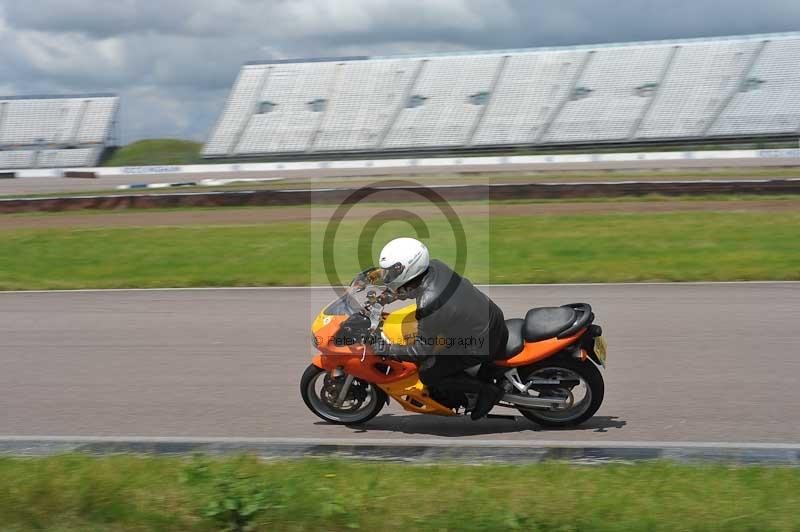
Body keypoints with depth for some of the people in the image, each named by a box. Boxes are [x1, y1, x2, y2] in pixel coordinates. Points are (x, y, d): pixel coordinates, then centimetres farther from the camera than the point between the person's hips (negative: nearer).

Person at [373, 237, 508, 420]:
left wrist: (387, 350, -8)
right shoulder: (435, 266, -9)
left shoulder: (429, 305, -31)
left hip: (486, 343, -8)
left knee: (428, 375, -1)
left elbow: (420, 352, -19)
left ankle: (488, 390, 5)